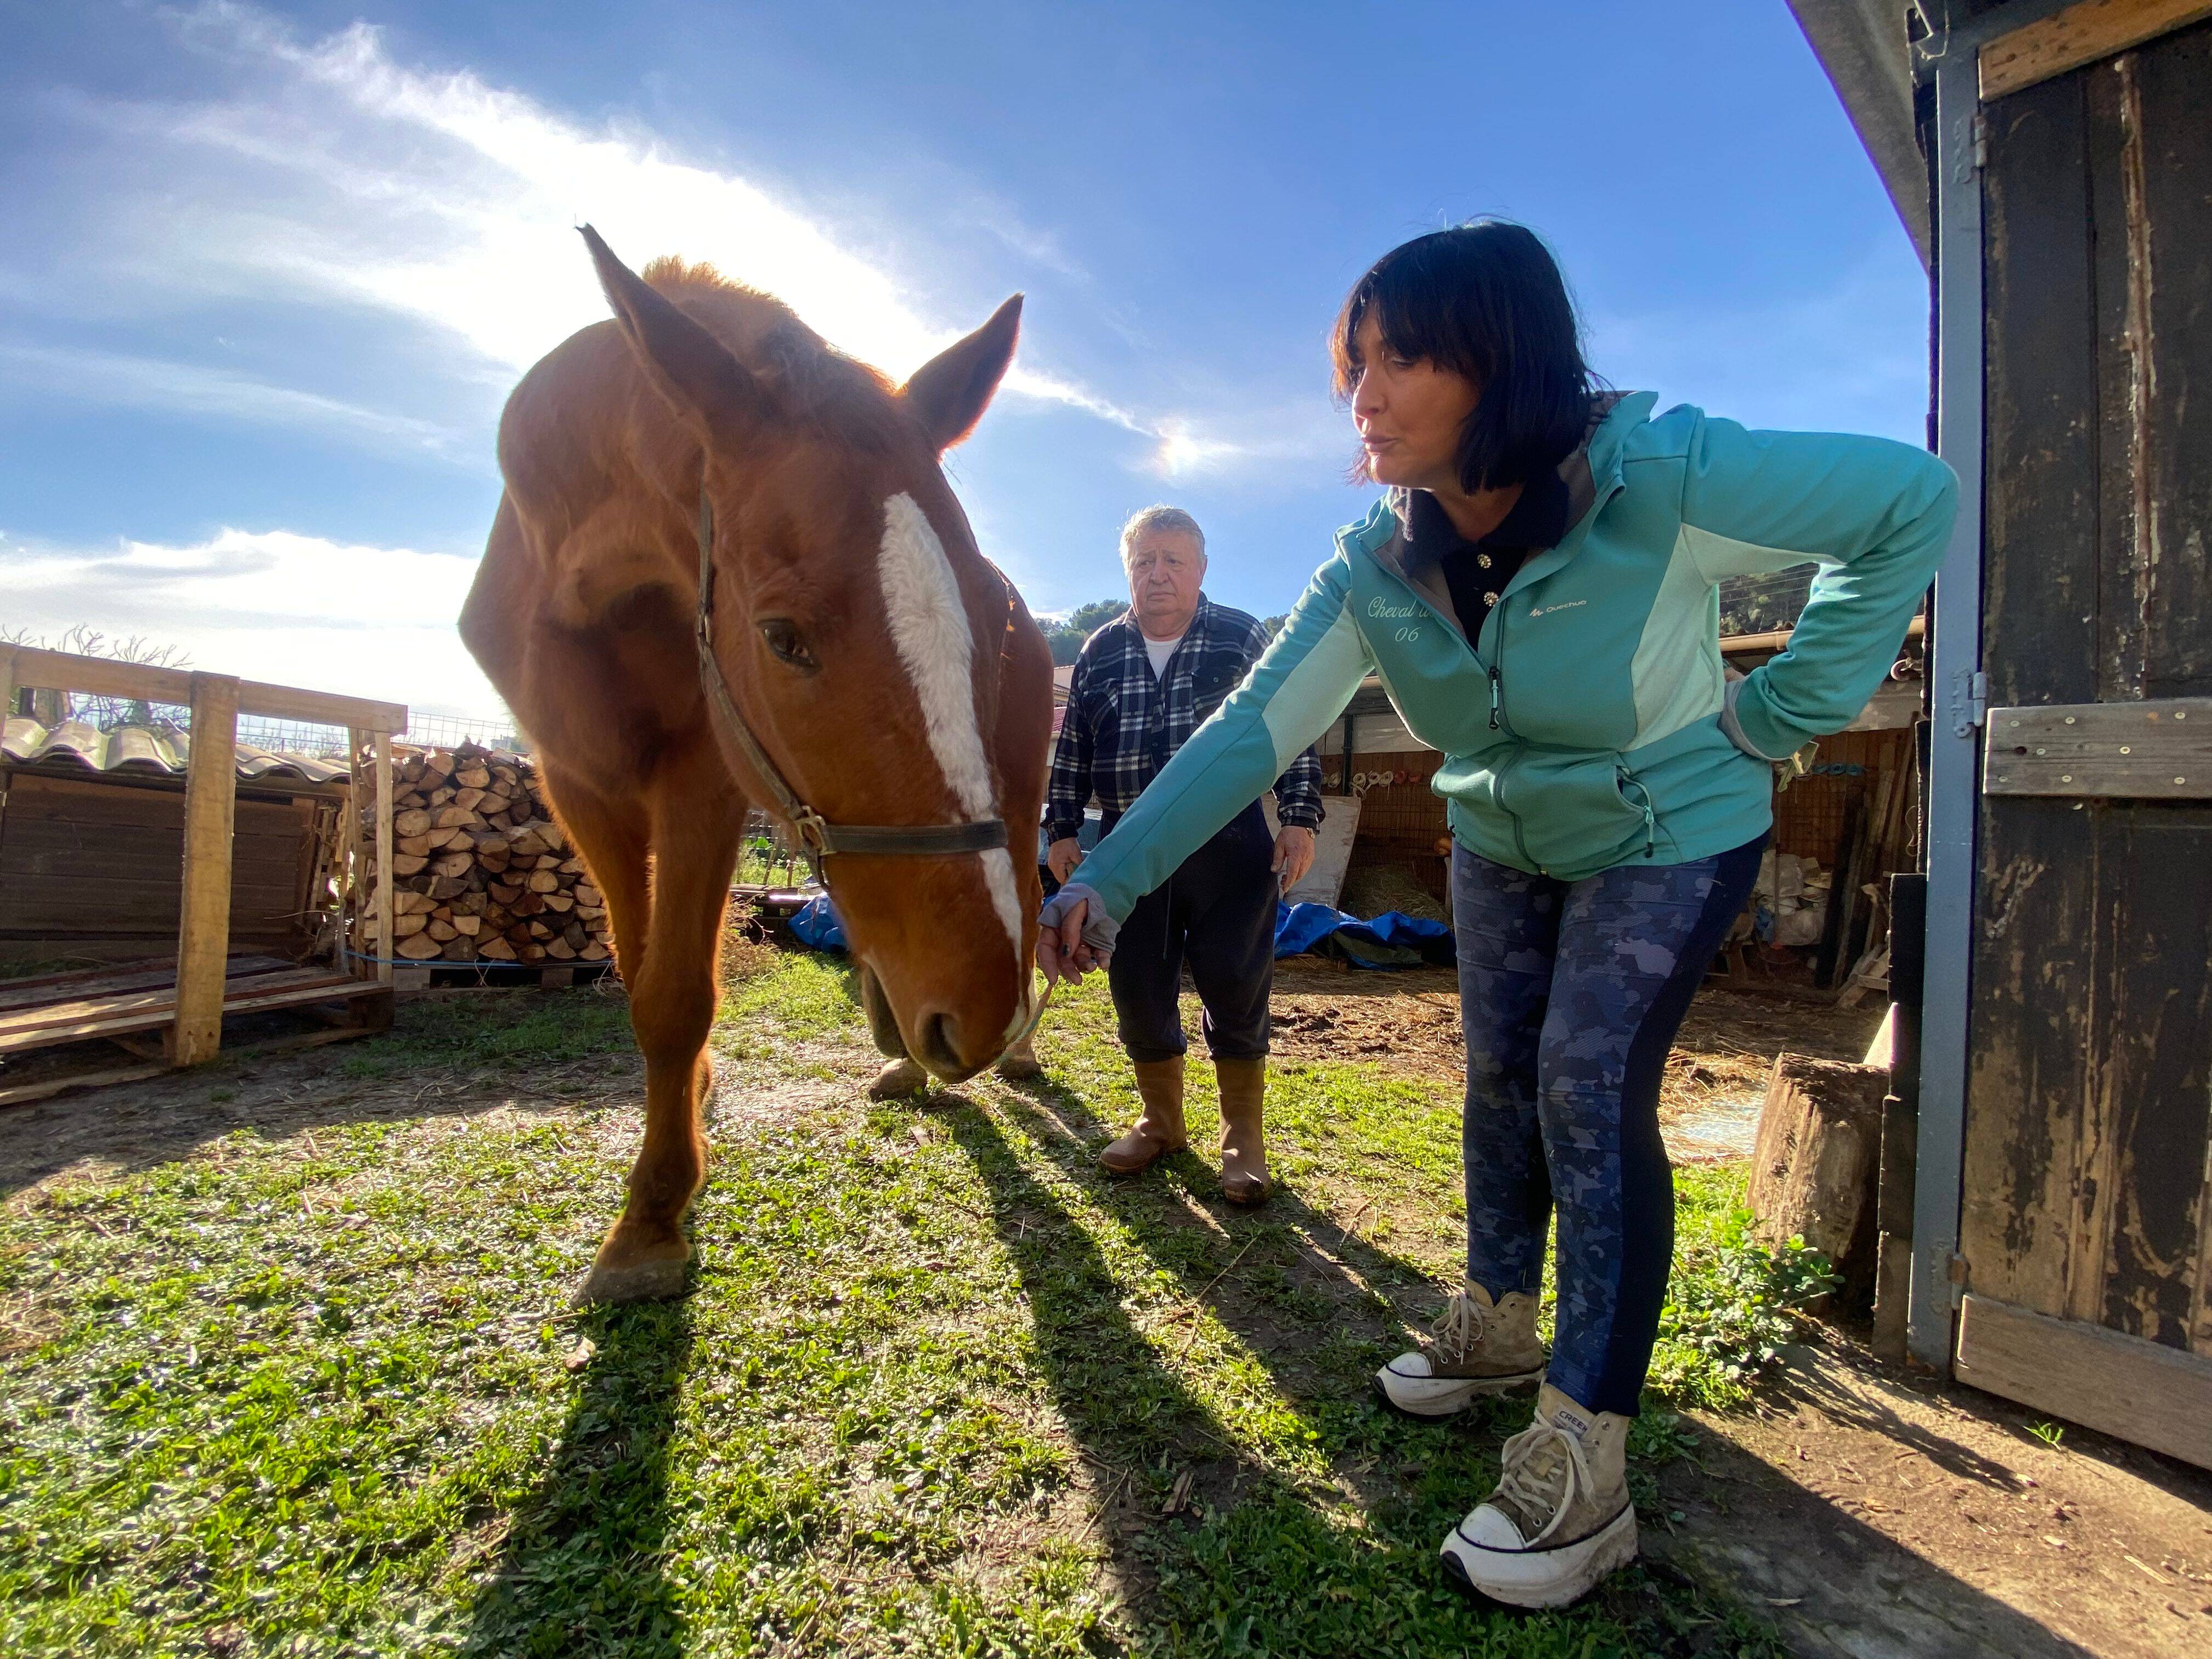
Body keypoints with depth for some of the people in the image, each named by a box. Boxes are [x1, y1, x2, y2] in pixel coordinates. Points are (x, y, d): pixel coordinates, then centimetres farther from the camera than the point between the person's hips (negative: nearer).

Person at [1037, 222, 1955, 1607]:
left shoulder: (1666, 478, -29)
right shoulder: (1377, 566, -16)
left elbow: (1915, 500, -16)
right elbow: (1253, 729, -21)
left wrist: (1787, 707, -18)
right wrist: (1111, 878, -30)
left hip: (1675, 837, -4)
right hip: (1503, 845, 5)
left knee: (1592, 1095, -11)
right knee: (1501, 1081, 12)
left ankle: (1586, 1465, 4)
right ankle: (1500, 1325, 37)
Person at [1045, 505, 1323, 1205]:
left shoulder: (1244, 637, 2)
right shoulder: (1099, 652, 9)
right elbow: (1071, 750, 13)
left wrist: (1299, 818, -6)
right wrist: (1062, 829, 8)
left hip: (1230, 845, -3)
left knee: (1236, 988, 0)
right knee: (1138, 989, 8)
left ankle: (1242, 1137, 17)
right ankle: (1161, 1120, 28)